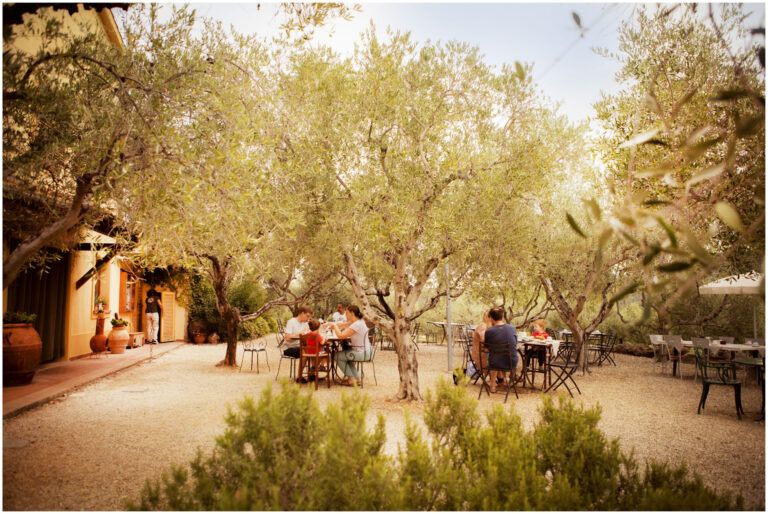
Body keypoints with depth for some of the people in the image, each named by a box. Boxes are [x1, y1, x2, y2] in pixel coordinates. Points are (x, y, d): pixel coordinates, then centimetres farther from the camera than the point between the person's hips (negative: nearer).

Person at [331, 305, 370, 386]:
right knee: (346, 357, 31)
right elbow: (344, 324, 16)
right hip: (364, 351, 10)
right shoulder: (358, 321, 5)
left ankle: (351, 379, 11)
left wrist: (335, 326, -7)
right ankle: (357, 378, 27)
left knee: (337, 356, 4)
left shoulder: (356, 325, -24)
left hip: (361, 353, -10)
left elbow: (340, 336, -25)